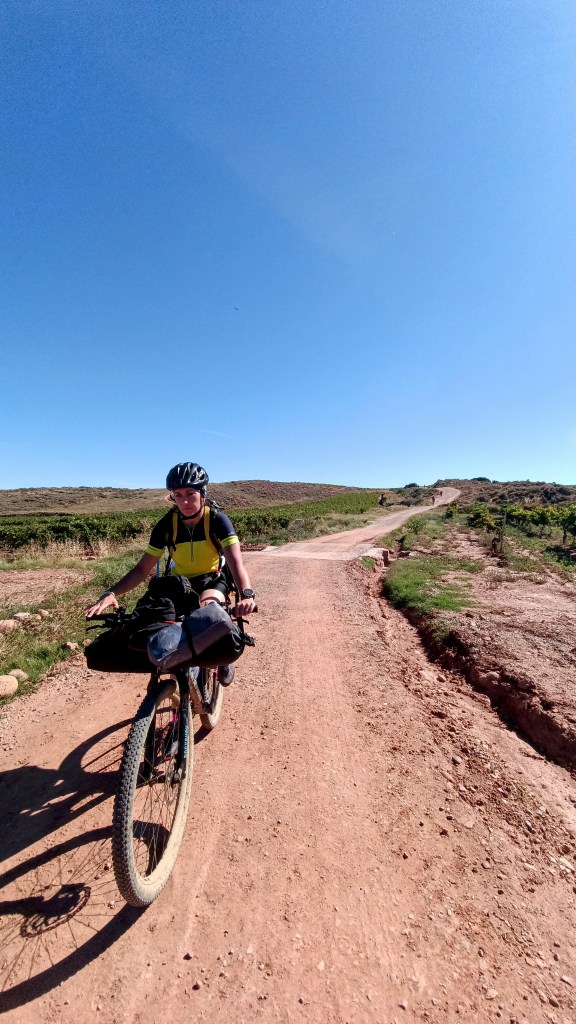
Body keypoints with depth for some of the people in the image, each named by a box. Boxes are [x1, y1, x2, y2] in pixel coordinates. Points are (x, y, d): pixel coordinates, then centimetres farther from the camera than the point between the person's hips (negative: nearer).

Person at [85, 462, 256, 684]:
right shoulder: (167, 524, -16)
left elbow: (236, 562, -35)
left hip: (211, 581, -3)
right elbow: (142, 569, -15)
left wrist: (246, 595, -54)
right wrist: (110, 593, -30)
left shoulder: (217, 519, -23)